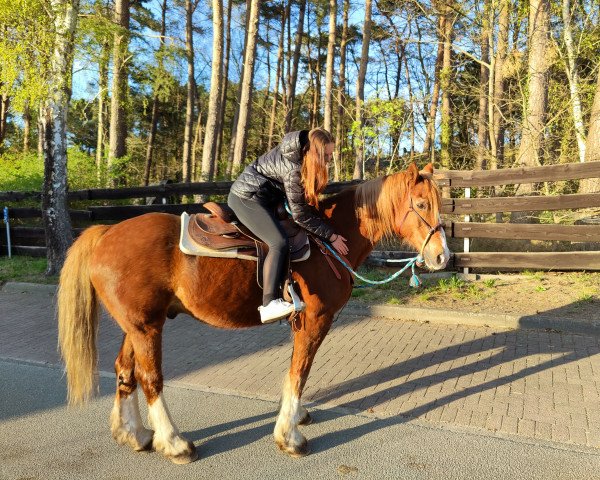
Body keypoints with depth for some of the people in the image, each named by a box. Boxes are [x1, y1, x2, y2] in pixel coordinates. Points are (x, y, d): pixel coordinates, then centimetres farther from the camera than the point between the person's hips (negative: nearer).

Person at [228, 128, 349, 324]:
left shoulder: (301, 151, -2)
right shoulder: (293, 170, -26)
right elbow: (301, 215, -20)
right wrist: (332, 236, -15)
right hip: (247, 198, -11)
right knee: (279, 243, -27)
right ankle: (270, 304, -32)